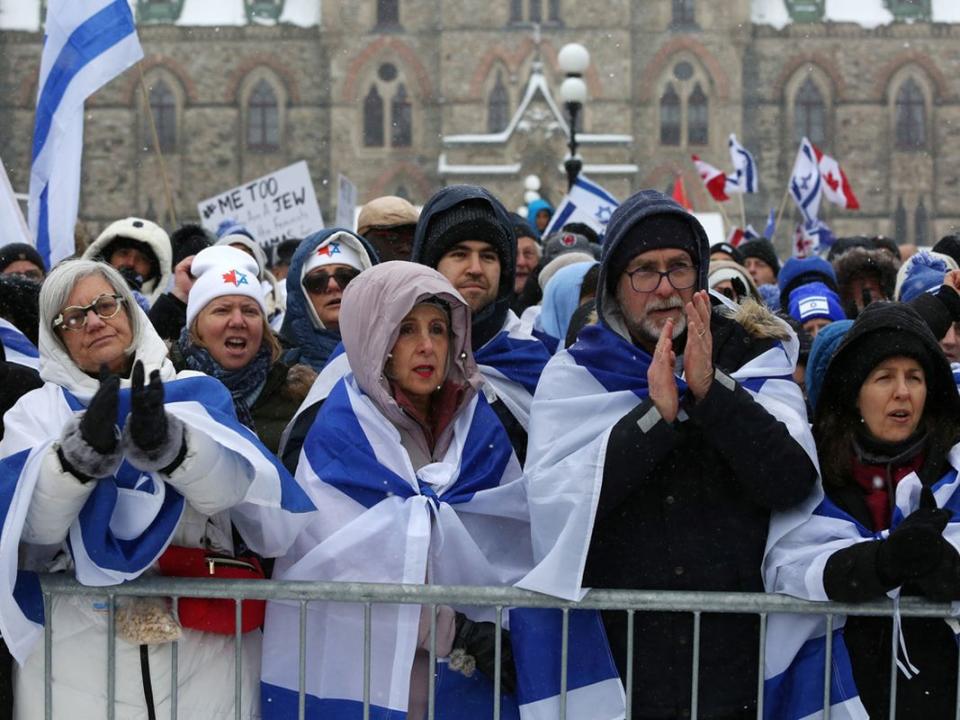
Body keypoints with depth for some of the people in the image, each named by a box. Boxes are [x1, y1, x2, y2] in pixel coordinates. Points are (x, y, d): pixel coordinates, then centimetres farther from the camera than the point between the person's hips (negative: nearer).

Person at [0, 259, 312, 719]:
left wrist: (166, 442, -30)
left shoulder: (196, 392, 7)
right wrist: (82, 447, -26)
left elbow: (231, 484, -12)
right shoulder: (38, 411, 7)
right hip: (79, 644, 0)